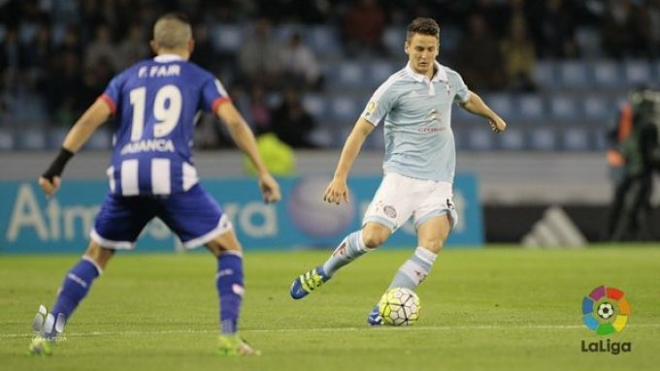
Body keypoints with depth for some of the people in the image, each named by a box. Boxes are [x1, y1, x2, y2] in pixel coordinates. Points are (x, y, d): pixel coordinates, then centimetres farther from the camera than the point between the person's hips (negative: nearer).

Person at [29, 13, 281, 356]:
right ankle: (229, 334, -5)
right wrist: (263, 173, 0)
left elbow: (92, 118, 11)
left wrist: (57, 166, 9)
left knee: (96, 255, 21)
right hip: (172, 174, -3)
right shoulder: (199, 78, 16)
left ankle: (50, 331, 10)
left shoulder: (129, 77, 23)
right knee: (228, 249, 9)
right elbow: (234, 122, 2)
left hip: (125, 177, 3)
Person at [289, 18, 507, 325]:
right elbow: (362, 130, -6)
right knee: (374, 236, -19)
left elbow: (467, 99, 35)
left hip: (439, 182, 4)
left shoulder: (450, 79, 10)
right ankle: (323, 272, 8)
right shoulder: (394, 87, -7)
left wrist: (493, 117, 53)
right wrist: (340, 177, -12)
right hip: (402, 176, -4)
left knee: (432, 244, -17)